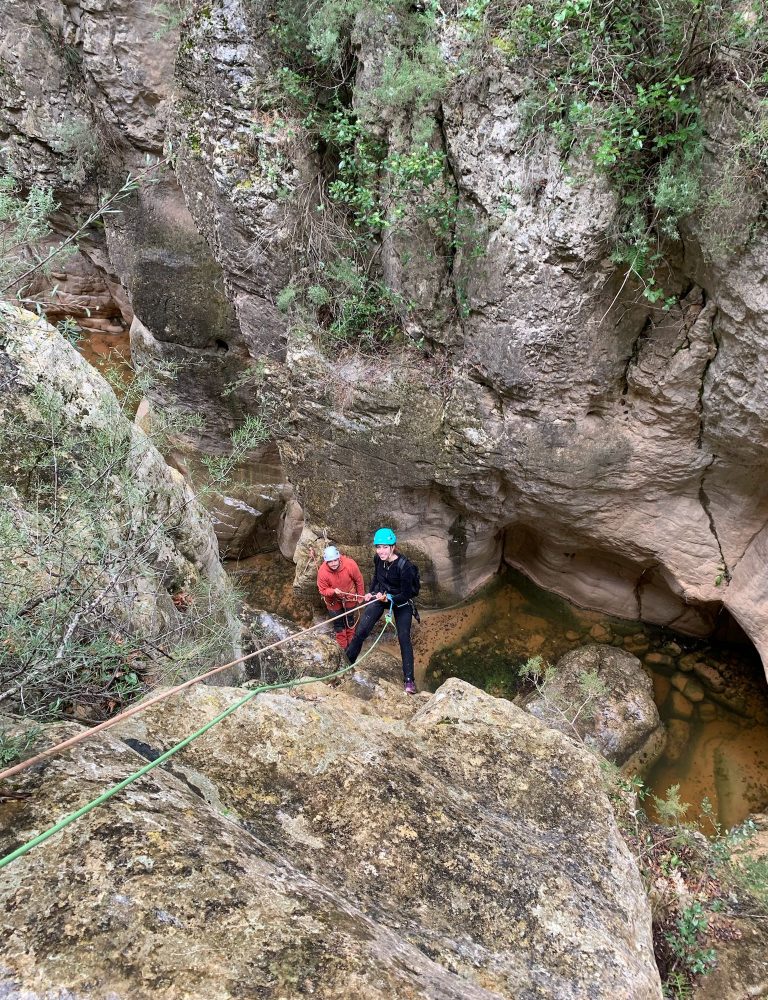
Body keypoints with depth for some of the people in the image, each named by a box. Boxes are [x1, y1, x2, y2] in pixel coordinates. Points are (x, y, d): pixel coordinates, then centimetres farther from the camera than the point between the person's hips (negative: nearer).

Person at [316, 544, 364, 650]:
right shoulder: (322, 572, -31)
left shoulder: (350, 564, -32)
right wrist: (333, 591, -39)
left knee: (349, 621, 23)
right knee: (338, 624, 15)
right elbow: (323, 590, -18)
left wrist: (360, 597, -4)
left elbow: (359, 580, -14)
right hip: (334, 600, -1)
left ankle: (351, 644, 45)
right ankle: (343, 647, 36)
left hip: (349, 597, 1)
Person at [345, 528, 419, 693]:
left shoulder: (404, 566, -31)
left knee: (404, 638, -7)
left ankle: (409, 679, 4)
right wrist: (370, 592, 1)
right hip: (380, 596, 5)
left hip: (401, 601, -4)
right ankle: (347, 661, 22)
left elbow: (407, 594, -23)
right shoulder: (378, 559, -13)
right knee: (361, 630, 2)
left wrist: (388, 599, -30)